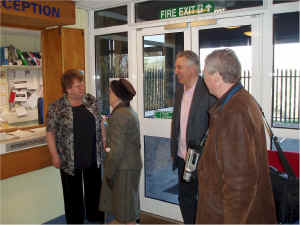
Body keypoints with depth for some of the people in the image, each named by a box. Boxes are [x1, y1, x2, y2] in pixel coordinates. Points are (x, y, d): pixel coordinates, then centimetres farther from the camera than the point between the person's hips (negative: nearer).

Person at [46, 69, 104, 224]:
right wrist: (55, 156, -9)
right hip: (70, 160, -3)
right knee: (73, 193, 12)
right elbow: (50, 133, -7)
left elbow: (99, 124, 9)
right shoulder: (56, 108, -12)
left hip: (93, 157, 4)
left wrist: (104, 144, 7)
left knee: (94, 188, 19)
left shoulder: (92, 101, -1)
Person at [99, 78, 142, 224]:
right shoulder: (130, 112, 11)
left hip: (123, 169, -9)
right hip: (132, 164, 9)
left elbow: (117, 149, -23)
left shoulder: (119, 115, -20)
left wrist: (109, 173, -14)